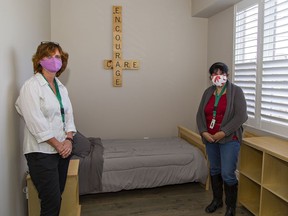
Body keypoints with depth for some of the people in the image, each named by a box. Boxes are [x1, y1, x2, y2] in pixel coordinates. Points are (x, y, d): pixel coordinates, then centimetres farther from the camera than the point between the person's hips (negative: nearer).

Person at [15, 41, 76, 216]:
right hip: (42, 152, -6)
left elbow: (69, 115, 8)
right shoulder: (31, 86, -9)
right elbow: (37, 123, -16)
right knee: (52, 202, -4)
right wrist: (58, 145, -13)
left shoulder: (61, 86, 11)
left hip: (63, 149, 6)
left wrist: (68, 140, -6)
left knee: (57, 197, 13)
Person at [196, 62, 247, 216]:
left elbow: (241, 116, -15)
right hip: (210, 139, 5)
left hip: (229, 139, -5)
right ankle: (217, 200, 34)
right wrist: (203, 132, -8)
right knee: (214, 170, 16)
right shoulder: (208, 92, 8)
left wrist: (223, 132, -19)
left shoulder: (236, 91, -7)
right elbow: (200, 114, 7)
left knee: (227, 173, -5)